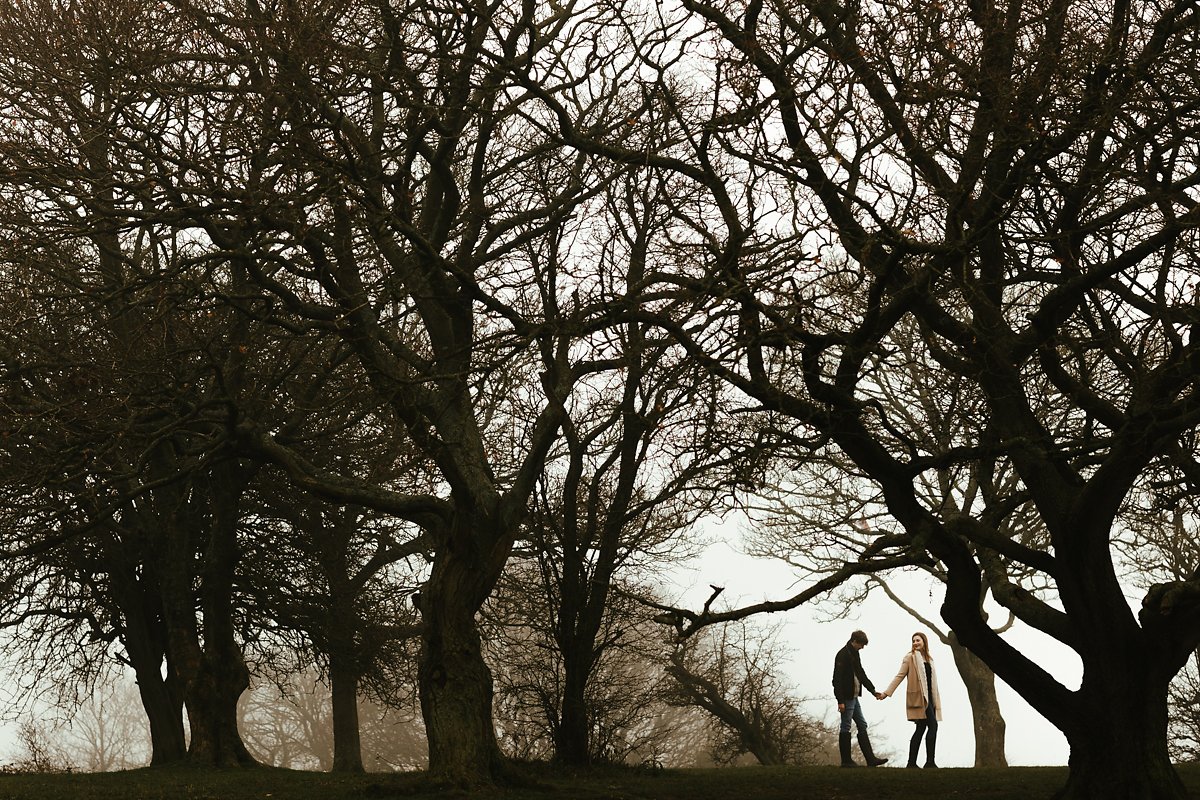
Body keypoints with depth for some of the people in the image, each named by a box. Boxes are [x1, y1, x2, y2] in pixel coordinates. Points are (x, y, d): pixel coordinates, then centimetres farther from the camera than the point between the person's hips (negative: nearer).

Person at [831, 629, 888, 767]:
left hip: (854, 697, 10)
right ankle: (846, 760, 3)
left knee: (862, 725, 9)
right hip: (846, 698, -10)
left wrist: (873, 691, 14)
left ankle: (870, 759, 11)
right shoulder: (843, 655, -15)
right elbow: (837, 679, -20)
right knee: (845, 728, -3)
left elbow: (862, 675, 22)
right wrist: (840, 701, -23)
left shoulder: (854, 654, 14)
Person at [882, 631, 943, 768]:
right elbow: (900, 676, -2)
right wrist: (887, 692, -7)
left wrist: (936, 700, 17)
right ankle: (930, 762, -14)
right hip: (919, 697, -7)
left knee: (921, 729, 6)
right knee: (933, 726, -15)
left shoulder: (929, 658, 18)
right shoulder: (910, 657, -1)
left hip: (929, 697, 7)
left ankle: (911, 763, 9)